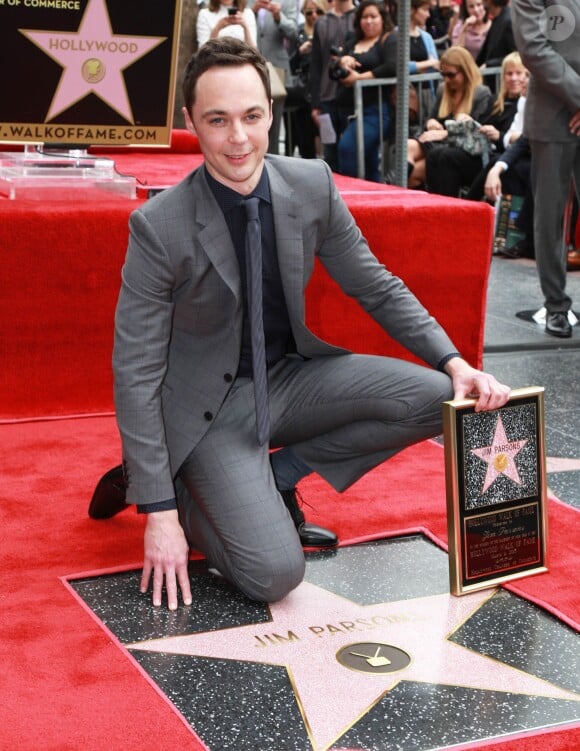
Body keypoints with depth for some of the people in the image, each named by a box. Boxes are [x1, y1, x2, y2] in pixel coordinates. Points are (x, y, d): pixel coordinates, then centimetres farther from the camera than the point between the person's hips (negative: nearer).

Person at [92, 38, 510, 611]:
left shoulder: (313, 185, -9)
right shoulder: (159, 226, -21)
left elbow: (376, 287, 5)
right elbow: (136, 372, -17)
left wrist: (452, 363, -9)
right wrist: (160, 511, -19)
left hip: (292, 373, 5)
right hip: (213, 404, -5)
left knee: (437, 398, -14)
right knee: (275, 574, -22)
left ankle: (278, 474, 2)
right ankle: (178, 486, 8)